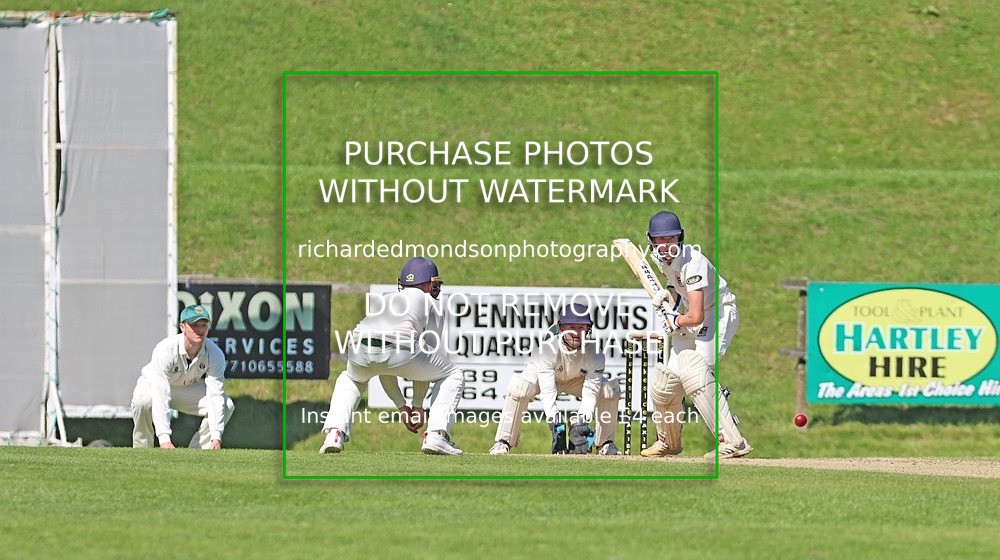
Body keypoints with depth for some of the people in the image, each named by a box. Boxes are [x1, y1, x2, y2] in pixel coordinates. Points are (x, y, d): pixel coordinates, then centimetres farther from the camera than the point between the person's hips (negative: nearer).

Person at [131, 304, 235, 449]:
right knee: (142, 400, -39)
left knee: (227, 405, -17)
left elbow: (215, 396, -27)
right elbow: (160, 399, -42)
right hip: (152, 386, -4)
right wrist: (164, 439, -51)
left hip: (188, 389, 4)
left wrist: (216, 437, -39)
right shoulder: (166, 350, -36)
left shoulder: (215, 354, -23)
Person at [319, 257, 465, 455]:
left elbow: (382, 366, 43)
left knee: (349, 379, 39)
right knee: (453, 376, 21)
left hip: (360, 349, 4)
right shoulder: (431, 304, 28)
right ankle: (436, 435, 1)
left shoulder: (383, 303, 41)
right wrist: (417, 405, 30)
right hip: (400, 348, -4)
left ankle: (335, 433, 15)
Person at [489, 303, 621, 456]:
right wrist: (556, 424, -53)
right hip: (539, 375, -4)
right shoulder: (548, 348, -37)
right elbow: (547, 392, -42)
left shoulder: (593, 352, -29)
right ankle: (503, 442, -26)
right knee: (519, 388, -36)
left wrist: (582, 422, -48)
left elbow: (591, 391, -34)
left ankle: (605, 444, -3)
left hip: (577, 379, 4)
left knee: (611, 389, -19)